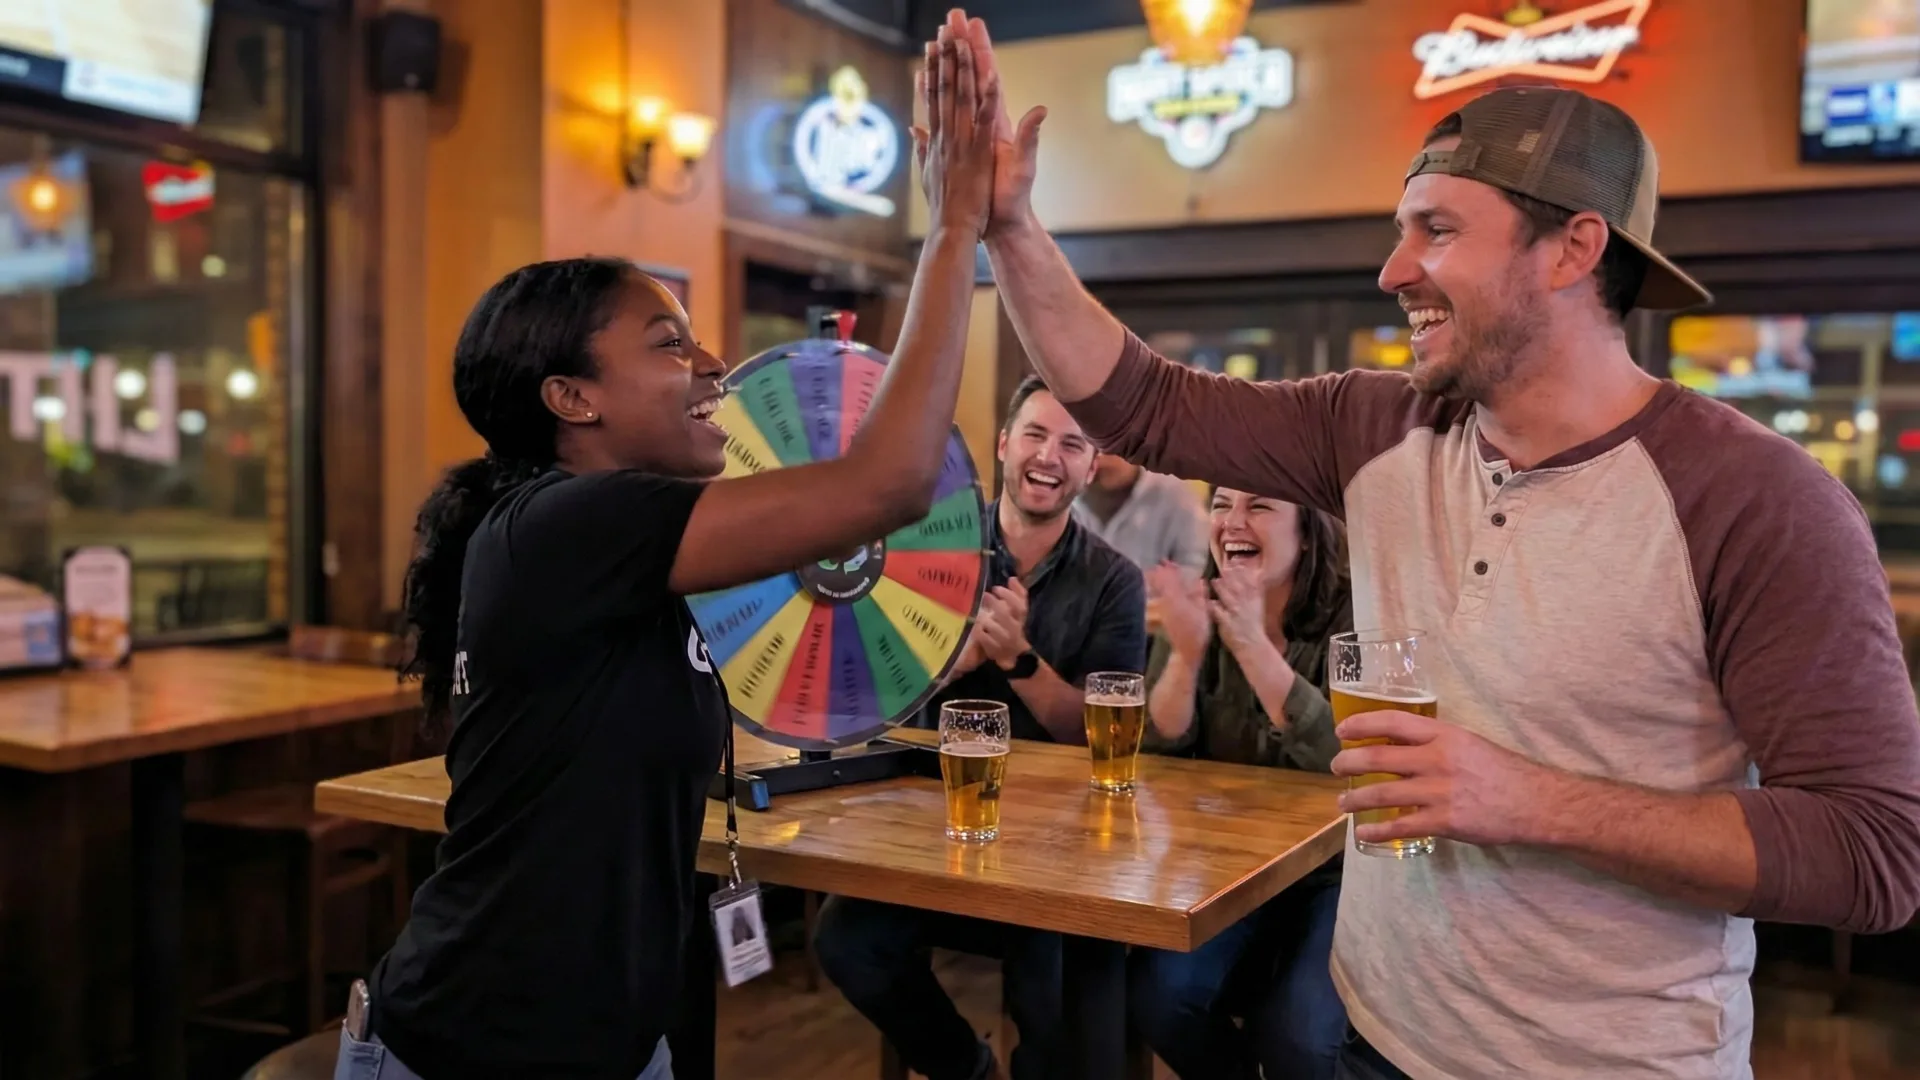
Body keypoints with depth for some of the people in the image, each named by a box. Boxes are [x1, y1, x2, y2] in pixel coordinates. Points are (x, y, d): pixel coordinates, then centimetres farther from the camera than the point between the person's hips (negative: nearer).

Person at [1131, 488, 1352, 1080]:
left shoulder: (1352, 616, -13)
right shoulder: (1196, 607, -3)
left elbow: (1346, 755, -27)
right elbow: (1159, 750, -10)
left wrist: (1252, 645, -37)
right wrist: (1185, 652, -28)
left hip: (1335, 865, -3)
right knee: (1155, 997, -17)